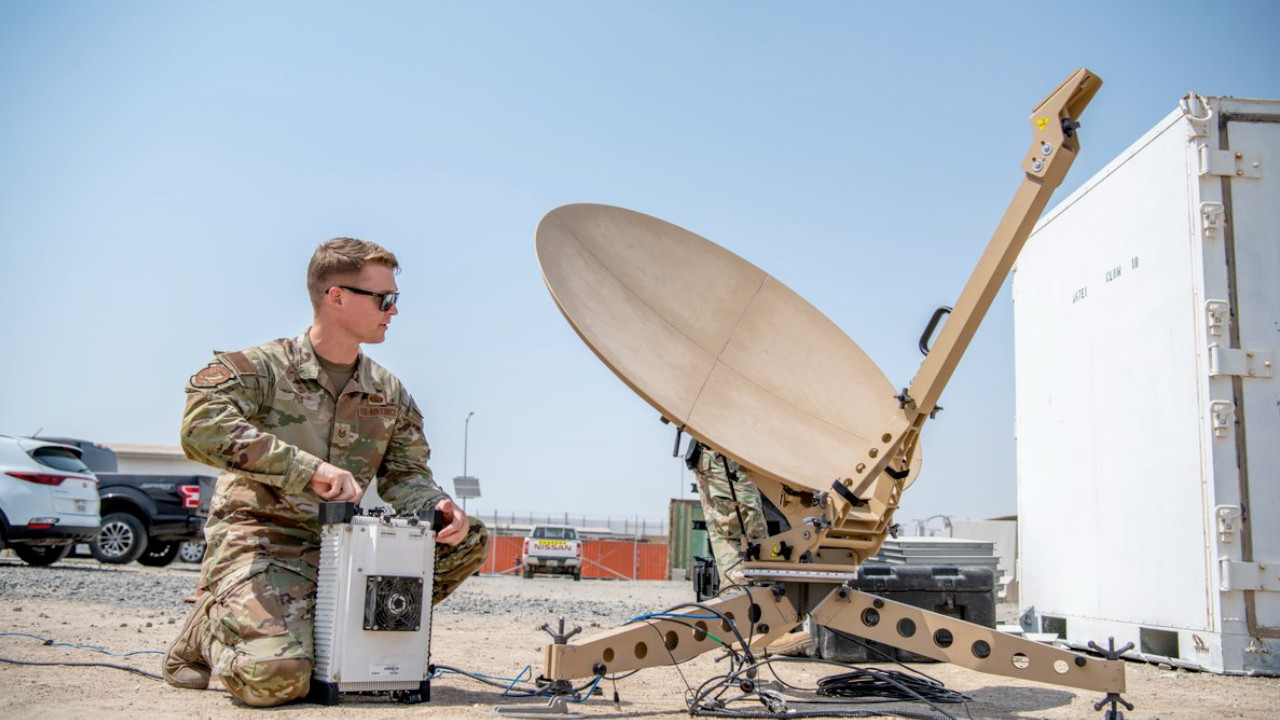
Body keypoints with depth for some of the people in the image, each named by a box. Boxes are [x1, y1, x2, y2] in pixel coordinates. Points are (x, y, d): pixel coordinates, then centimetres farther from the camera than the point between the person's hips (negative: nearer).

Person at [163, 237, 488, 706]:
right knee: (277, 677, -29)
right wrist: (311, 469, -32)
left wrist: (437, 507, -15)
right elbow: (201, 428, -24)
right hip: (260, 540, -6)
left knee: (467, 539, -8)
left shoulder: (391, 394, 11)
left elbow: (406, 473, 10)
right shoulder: (260, 367, -7)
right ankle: (210, 629, 6)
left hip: (341, 544, 6)